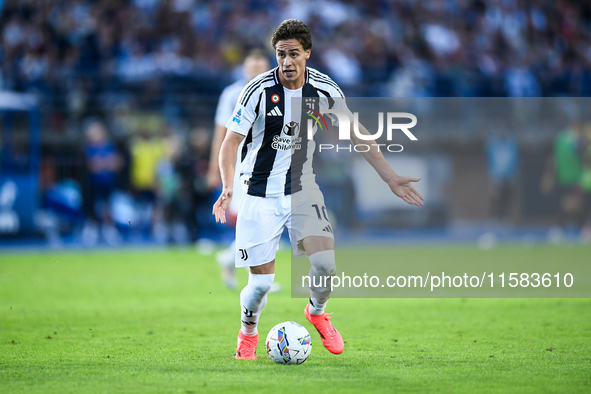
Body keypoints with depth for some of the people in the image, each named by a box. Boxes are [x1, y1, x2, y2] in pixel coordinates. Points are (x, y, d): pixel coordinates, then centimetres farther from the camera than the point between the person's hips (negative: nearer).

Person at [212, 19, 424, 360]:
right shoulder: (259, 90, -15)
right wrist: (228, 187, -29)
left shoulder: (325, 89, -6)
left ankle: (317, 312, 17)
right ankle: (248, 332, 27)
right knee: (262, 283, -6)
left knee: (326, 263, -17)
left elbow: (355, 133, 6)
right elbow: (231, 141, -12)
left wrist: (391, 177, 4)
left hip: (302, 189, 2)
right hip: (260, 195, -2)